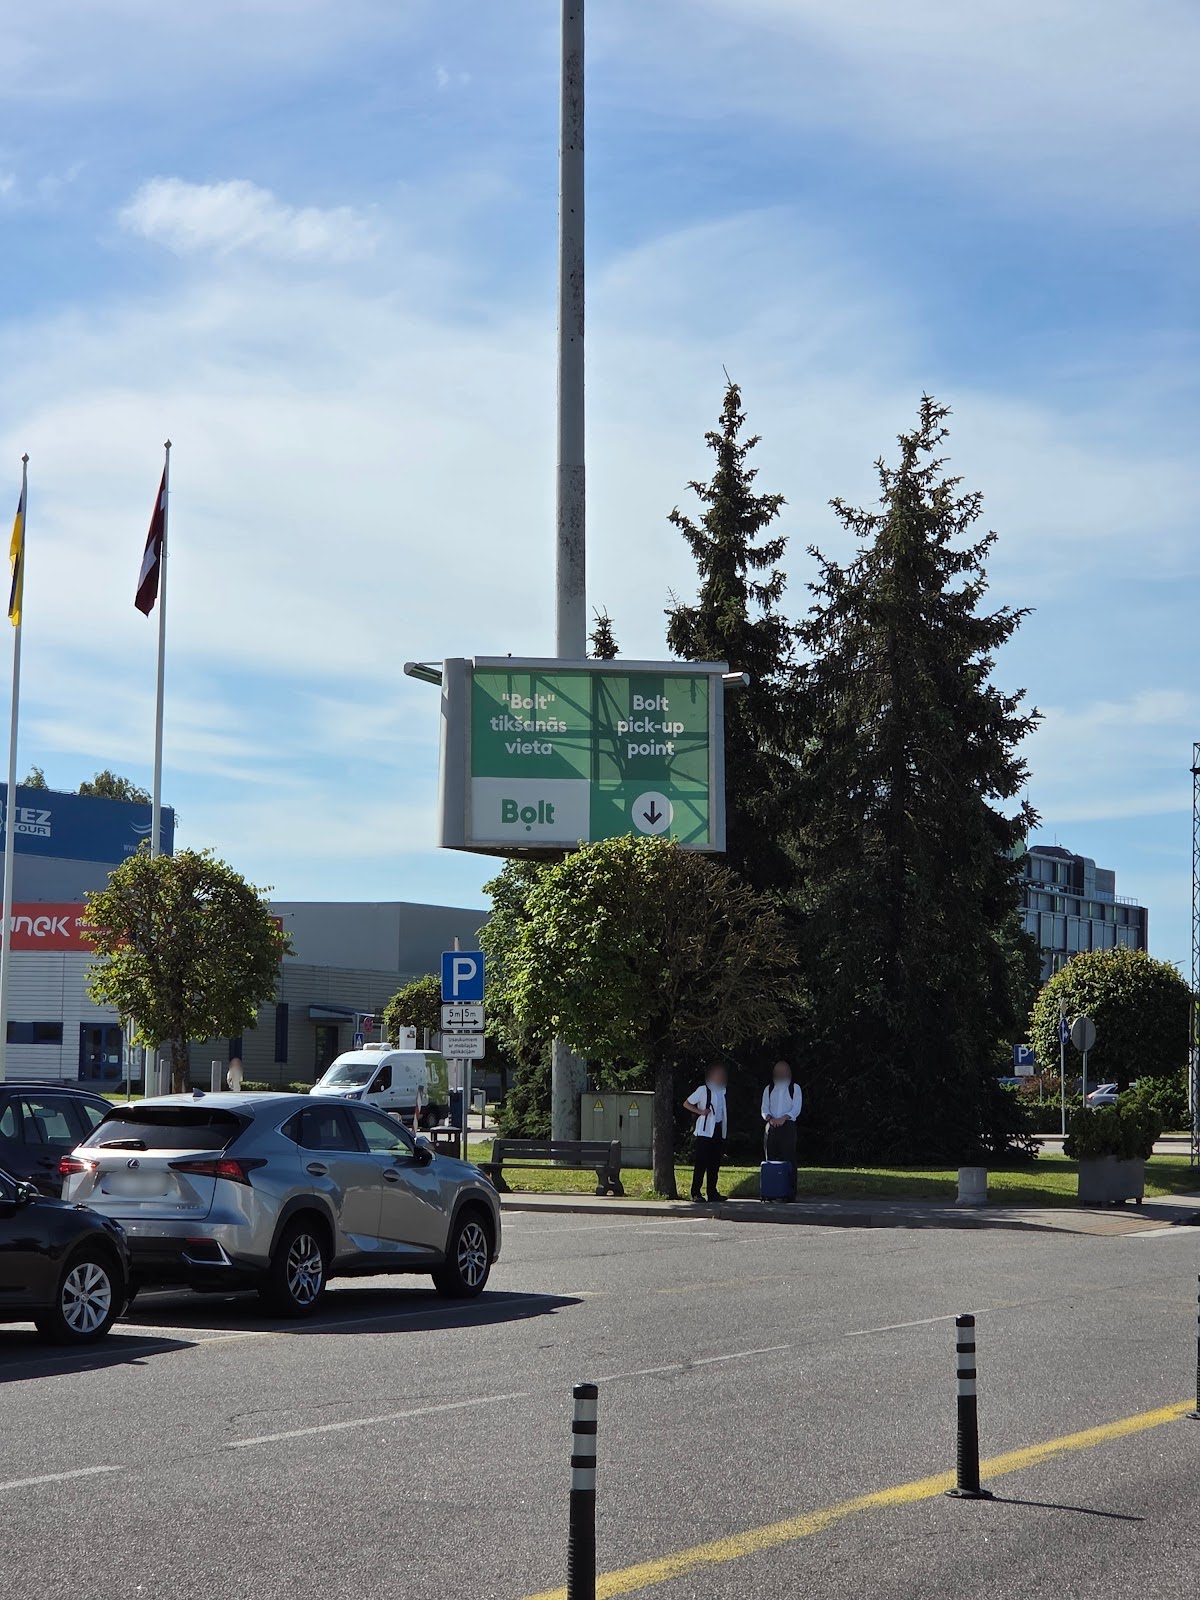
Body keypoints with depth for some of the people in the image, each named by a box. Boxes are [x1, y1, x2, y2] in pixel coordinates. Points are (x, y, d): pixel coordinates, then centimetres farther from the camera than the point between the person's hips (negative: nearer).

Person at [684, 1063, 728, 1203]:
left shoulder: (723, 1091, 15)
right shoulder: (703, 1090, -3)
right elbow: (686, 1103, -1)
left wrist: (725, 1130, 13)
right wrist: (700, 1112, -13)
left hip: (719, 1132, 6)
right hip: (705, 1131, -6)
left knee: (715, 1164, 6)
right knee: (701, 1163, -7)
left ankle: (712, 1192, 10)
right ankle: (695, 1192, -5)